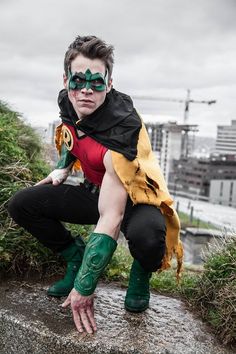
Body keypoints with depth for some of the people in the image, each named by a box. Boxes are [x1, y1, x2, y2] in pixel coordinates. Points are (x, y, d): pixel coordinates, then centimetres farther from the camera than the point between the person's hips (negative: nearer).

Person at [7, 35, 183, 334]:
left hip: (134, 197, -6)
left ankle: (141, 274, -2)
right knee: (21, 204, -9)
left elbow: (110, 219, -37)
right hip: (95, 190, 6)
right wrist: (62, 169, 3)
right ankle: (76, 257, 10)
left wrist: (84, 288, -35)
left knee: (147, 236, -41)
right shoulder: (67, 101, -13)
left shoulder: (121, 131, -34)